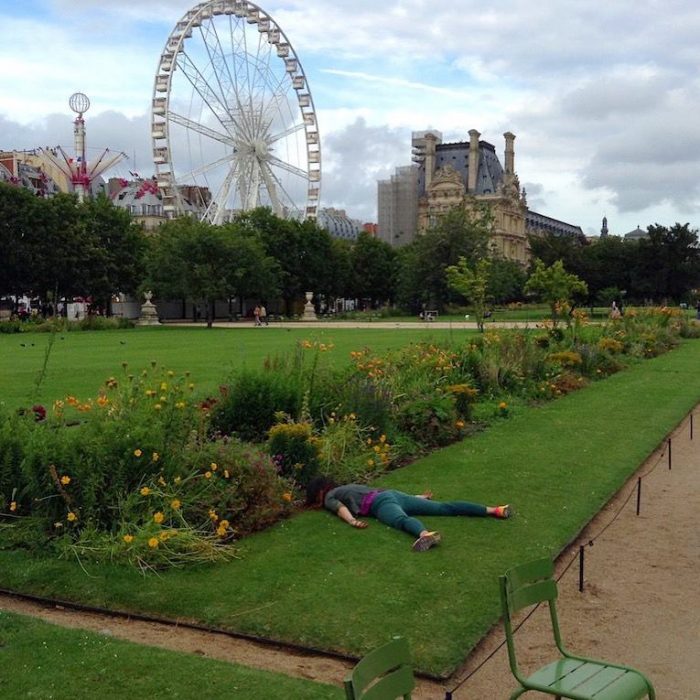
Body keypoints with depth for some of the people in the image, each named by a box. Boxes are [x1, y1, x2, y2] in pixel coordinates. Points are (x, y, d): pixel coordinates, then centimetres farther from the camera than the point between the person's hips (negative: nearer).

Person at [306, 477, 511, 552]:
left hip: (381, 504, -7)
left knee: (402, 520, -38)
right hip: (393, 494, 7)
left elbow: (340, 507, -6)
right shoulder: (348, 487, 38)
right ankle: (493, 510, -12)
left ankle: (426, 534, -71)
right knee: (443, 507, -3)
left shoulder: (329, 497, 16)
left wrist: (352, 521, -25)